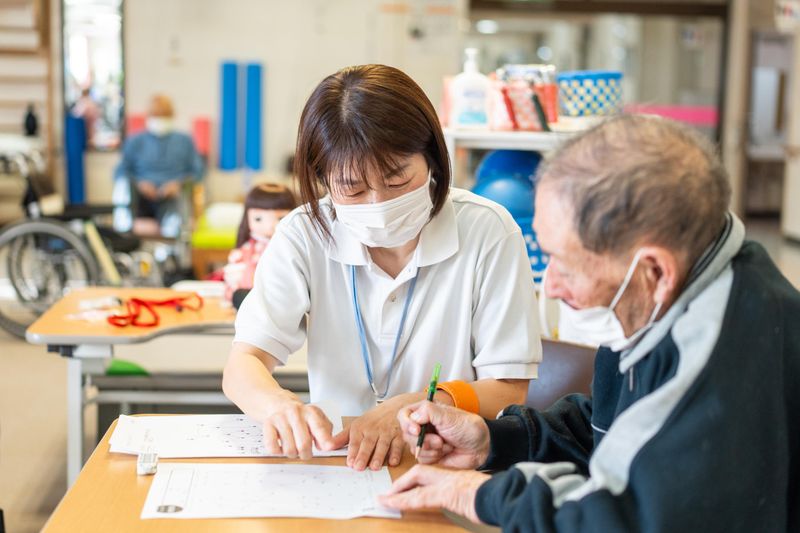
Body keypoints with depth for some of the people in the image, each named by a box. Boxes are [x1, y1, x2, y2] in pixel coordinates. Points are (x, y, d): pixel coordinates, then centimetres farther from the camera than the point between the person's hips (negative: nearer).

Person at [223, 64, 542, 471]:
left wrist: (414, 407, -26)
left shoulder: (487, 232, -10)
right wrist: (278, 403, -35)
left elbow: (508, 389, -7)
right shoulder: (303, 236, -4)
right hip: (333, 458, 2)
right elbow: (242, 365, -11)